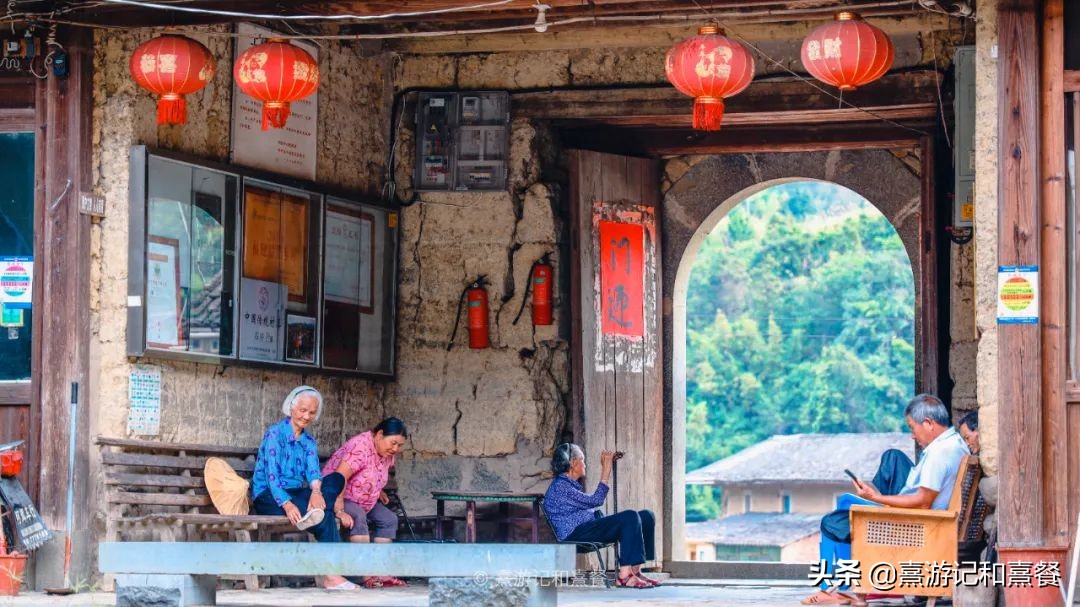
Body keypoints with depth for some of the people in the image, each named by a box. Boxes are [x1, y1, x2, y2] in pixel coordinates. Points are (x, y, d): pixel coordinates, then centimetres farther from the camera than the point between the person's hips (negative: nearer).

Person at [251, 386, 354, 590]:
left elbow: (313, 471, -5)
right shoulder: (275, 433, -6)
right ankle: (332, 575, -39)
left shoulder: (309, 441, 14)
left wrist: (316, 492, -30)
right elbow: (272, 475, -18)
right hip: (268, 497, -7)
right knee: (325, 518, -31)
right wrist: (287, 504, -35)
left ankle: (315, 512, -44)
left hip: (295, 495, 7)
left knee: (336, 479, -19)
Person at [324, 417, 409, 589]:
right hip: (336, 497, -9)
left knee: (389, 520, -3)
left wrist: (378, 491, 3)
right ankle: (367, 574, -37)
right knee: (358, 516, -33)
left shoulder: (388, 454, 0)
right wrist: (340, 511, -43)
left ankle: (378, 573, -11)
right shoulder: (360, 447, -28)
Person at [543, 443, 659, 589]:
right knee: (630, 517, -27)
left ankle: (634, 571, -8)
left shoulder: (570, 484, 24)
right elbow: (595, 500, -12)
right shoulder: (559, 487, -9)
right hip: (575, 534, -11)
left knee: (646, 516, -1)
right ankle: (624, 575, -32)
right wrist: (606, 473, -8)